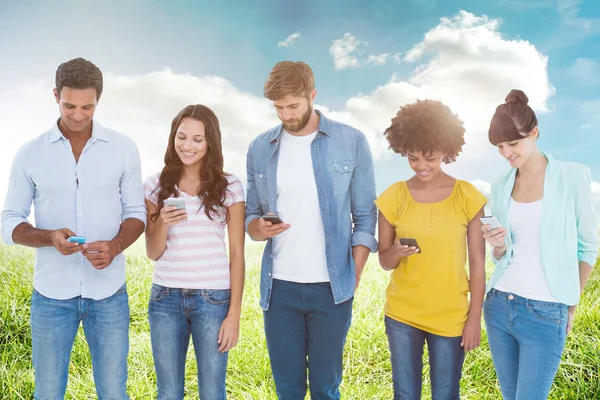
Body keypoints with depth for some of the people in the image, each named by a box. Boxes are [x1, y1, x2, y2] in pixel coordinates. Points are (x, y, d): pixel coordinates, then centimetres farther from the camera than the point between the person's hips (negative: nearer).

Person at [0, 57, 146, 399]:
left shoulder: (124, 149, -1)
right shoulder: (30, 154, -1)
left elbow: (136, 213, 3)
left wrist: (116, 246, -18)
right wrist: (49, 237, -19)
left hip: (109, 293, 0)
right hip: (51, 294, 0)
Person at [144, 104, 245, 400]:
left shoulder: (229, 187, -3)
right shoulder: (156, 185, 3)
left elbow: (237, 254, -1)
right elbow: (153, 253, 4)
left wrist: (234, 313, -5)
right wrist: (163, 224, -17)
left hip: (213, 298, -2)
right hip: (165, 298, 2)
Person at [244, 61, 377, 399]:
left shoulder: (351, 142, -2)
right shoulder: (260, 149, 5)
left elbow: (365, 217, -1)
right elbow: (251, 215, 10)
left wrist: (354, 278, -6)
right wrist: (259, 228, -13)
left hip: (332, 287, -2)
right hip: (279, 286, 2)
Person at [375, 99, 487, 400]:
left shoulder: (467, 196, -8)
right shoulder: (393, 197, -4)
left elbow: (477, 263, -3)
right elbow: (384, 261, 1)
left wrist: (475, 318, -3)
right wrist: (396, 252, -21)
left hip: (451, 317, -1)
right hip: (402, 315, 1)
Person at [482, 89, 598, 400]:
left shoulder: (572, 176, -7)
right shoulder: (501, 185, 5)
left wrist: (570, 304, 7)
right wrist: (498, 245, -11)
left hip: (546, 314, -4)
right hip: (498, 305, 5)